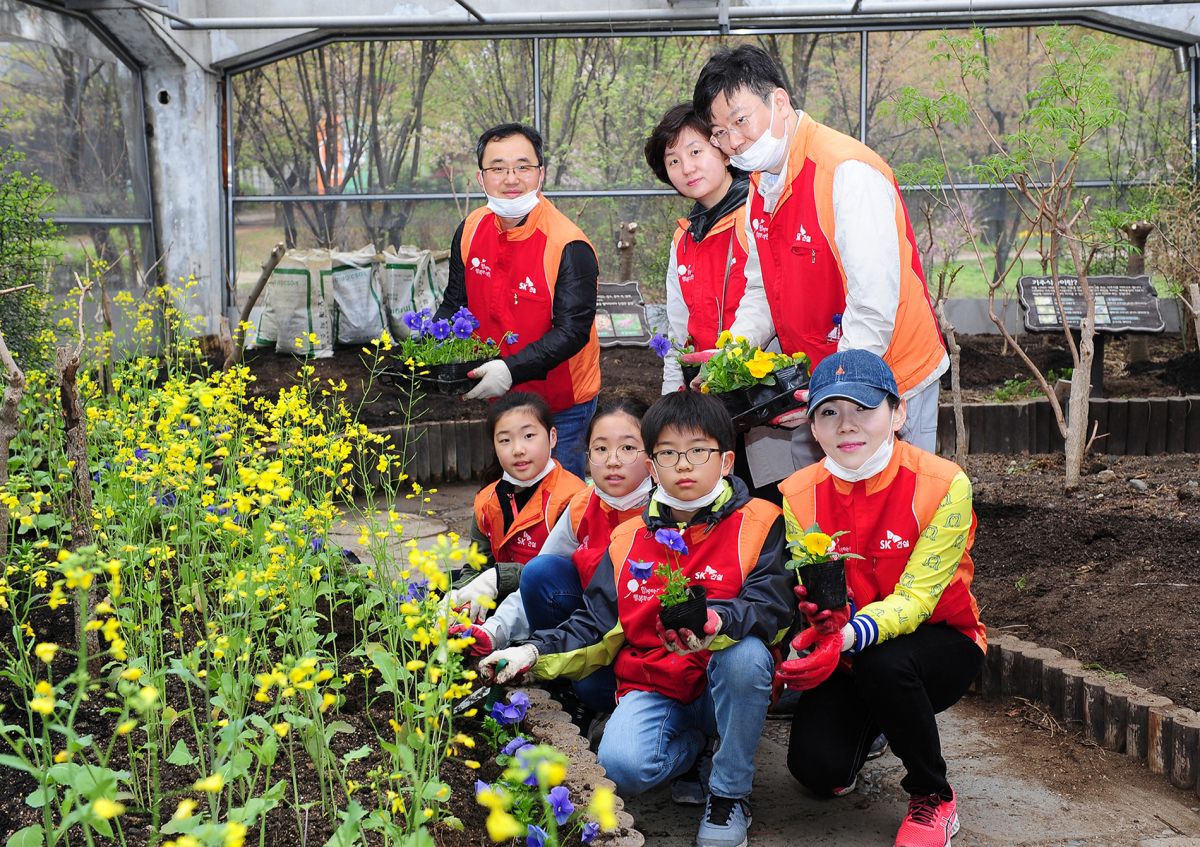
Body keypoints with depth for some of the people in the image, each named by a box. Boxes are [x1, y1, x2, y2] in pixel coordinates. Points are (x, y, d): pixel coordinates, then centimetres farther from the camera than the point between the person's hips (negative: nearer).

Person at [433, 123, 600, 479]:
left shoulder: (569, 247, -23)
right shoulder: (471, 230, -3)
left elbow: (572, 331, -26)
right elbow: (455, 303, 10)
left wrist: (511, 370, -38)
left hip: (559, 405, -5)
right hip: (500, 400, 5)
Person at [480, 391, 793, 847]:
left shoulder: (758, 524, -3)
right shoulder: (628, 540, 10)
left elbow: (772, 607, -17)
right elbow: (595, 625, 12)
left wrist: (715, 622, -39)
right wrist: (533, 653, -6)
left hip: (724, 686, -1)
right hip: (651, 687, 2)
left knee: (745, 654, -37)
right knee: (622, 766, -30)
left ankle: (730, 794, -13)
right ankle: (692, 746, 8)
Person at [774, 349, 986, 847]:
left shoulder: (943, 485, -20)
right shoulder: (801, 494, -8)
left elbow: (916, 597, -24)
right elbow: (808, 589, -10)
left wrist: (849, 636, -43)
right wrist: (821, 616, -36)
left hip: (941, 642, -2)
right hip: (848, 655, 3)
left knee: (883, 664, -38)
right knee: (815, 768, -22)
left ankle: (934, 796, -9)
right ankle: (865, 728, 18)